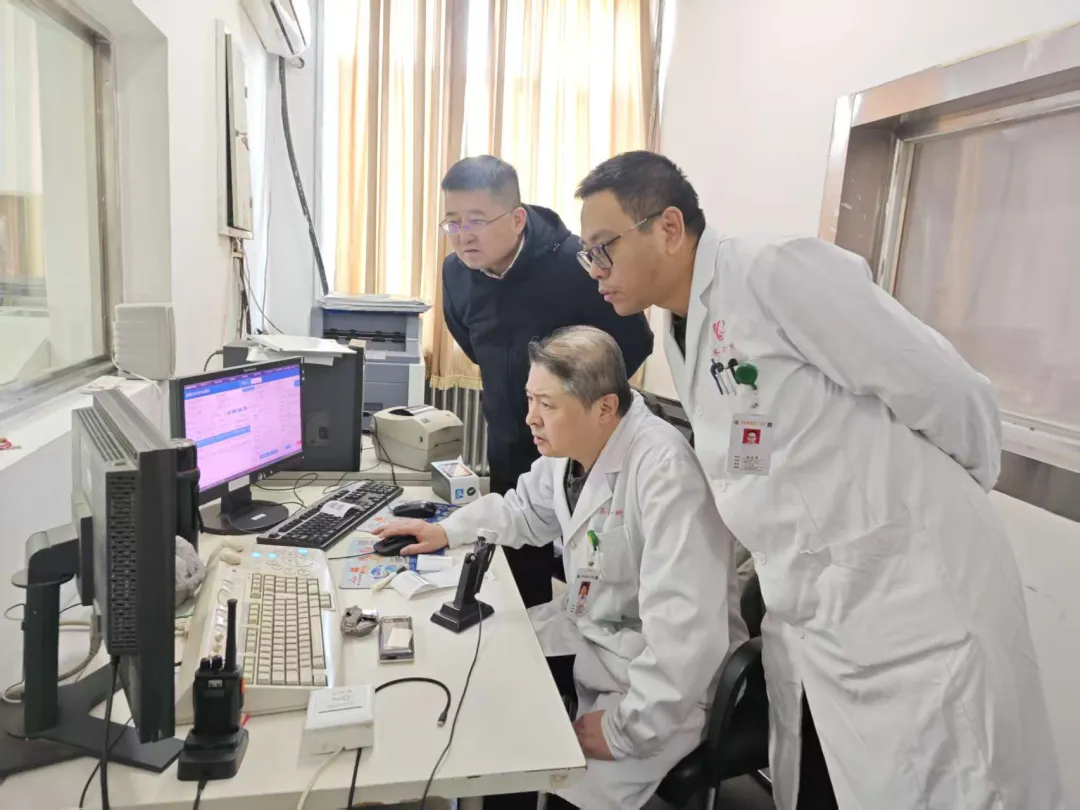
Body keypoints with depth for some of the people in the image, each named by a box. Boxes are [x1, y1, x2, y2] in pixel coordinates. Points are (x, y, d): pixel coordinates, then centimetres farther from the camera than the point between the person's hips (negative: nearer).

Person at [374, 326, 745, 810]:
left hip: (664, 675, -8)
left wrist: (626, 729, -27)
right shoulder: (569, 445, -2)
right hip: (587, 630, 8)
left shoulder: (664, 471, -31)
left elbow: (686, 631, -34)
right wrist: (446, 530, 8)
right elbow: (523, 509, 19)